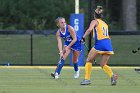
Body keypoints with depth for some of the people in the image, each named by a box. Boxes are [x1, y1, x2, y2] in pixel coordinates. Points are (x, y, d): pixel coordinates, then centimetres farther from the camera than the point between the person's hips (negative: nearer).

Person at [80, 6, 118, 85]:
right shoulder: (105, 23, 25)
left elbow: (89, 29, -15)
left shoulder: (95, 21, 5)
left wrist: (83, 38, -9)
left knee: (89, 60, 12)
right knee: (103, 64, 11)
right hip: (108, 44, 6)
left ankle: (87, 79, 7)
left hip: (100, 44, -6)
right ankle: (113, 75, -15)